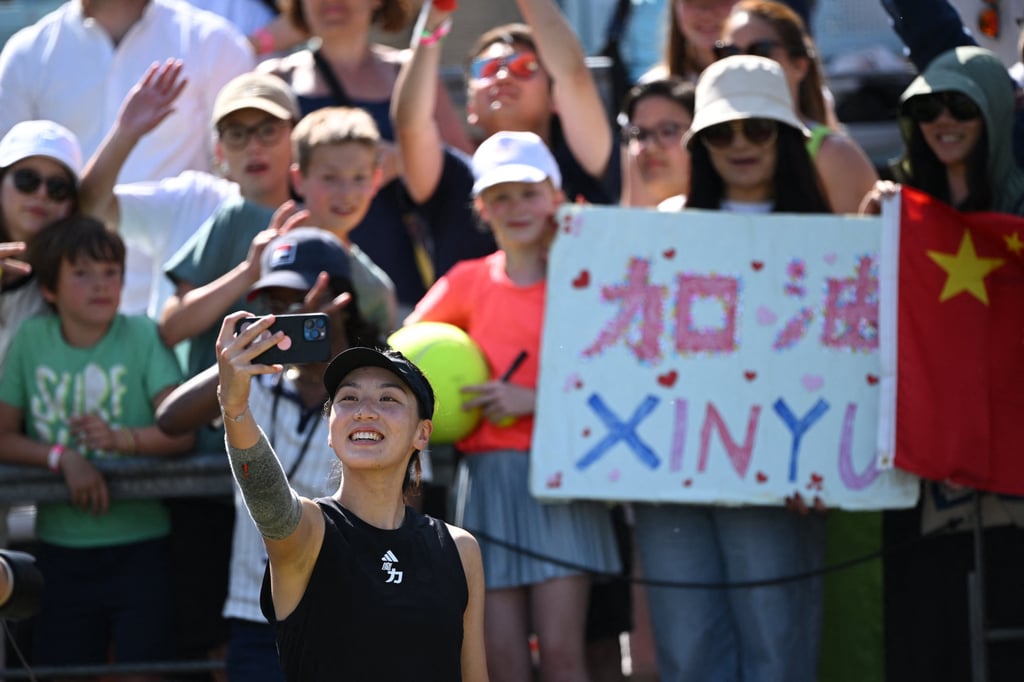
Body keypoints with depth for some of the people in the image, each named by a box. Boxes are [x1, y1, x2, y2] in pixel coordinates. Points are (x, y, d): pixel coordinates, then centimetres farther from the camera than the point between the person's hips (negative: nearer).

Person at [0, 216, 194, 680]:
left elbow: (182, 431, -11)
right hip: (61, 549, 2)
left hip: (138, 545, -2)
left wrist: (123, 439, -30)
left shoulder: (142, 336, -3)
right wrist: (64, 457, -18)